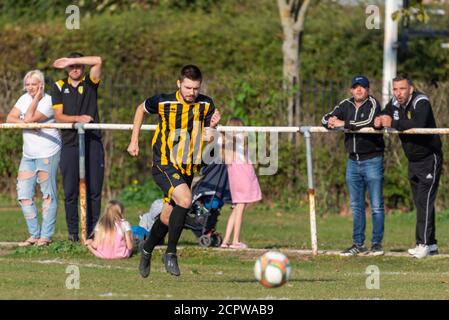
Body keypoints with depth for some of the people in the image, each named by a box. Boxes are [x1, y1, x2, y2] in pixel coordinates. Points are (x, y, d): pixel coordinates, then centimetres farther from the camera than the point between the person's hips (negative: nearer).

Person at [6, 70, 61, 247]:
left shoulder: (48, 102, -12)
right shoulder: (25, 99, 10)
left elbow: (29, 118, -21)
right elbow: (10, 118, 1)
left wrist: (37, 98, -16)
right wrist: (25, 123, -15)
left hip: (47, 154, -8)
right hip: (28, 154, 8)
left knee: (48, 195, -3)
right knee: (24, 195, 4)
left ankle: (46, 236, -1)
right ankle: (34, 235, 11)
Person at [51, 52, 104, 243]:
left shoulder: (90, 83, 9)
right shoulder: (59, 87, 11)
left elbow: (97, 61, -9)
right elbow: (59, 116, 3)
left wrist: (72, 60, -7)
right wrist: (78, 118, -14)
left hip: (92, 142, -1)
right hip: (70, 143, 1)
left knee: (94, 190, -3)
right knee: (70, 191, -2)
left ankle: (92, 232, 1)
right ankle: (73, 233, 3)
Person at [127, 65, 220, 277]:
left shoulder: (206, 105, -3)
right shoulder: (163, 102, -11)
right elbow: (141, 109, 9)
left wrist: (213, 126, -24)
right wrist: (134, 141, 11)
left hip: (188, 169, 4)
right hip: (164, 164, -4)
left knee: (167, 217, 12)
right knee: (185, 200, -28)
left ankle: (146, 251, 38)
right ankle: (170, 253, -16)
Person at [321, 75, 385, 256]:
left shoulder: (373, 104, -7)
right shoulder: (346, 105, 10)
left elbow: (368, 123, -25)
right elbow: (325, 119, 8)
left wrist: (343, 124, -21)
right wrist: (330, 121, -16)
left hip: (372, 160, -6)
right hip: (353, 161, 6)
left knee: (376, 205, -3)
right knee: (356, 206, 9)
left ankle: (376, 243, 3)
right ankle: (358, 244, 14)